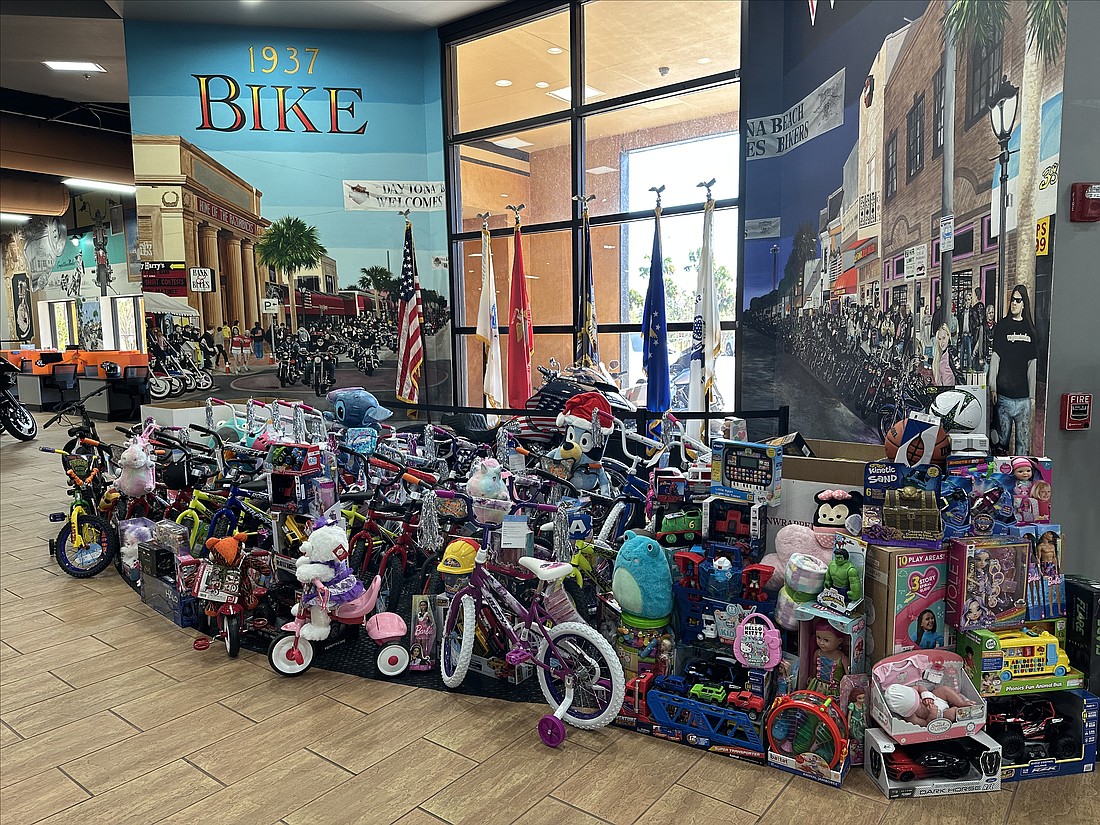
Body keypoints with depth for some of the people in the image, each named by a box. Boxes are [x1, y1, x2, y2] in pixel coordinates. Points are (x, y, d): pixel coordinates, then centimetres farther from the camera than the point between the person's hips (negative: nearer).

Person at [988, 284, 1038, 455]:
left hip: (1024, 396, 2)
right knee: (1003, 438, 4)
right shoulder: (1001, 326, 2)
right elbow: (995, 359, 0)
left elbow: (1032, 365, 8)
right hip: (1003, 394, -2)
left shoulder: (1030, 329, 9)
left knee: (1023, 441, 4)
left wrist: (1032, 395, 4)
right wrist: (992, 388, -6)